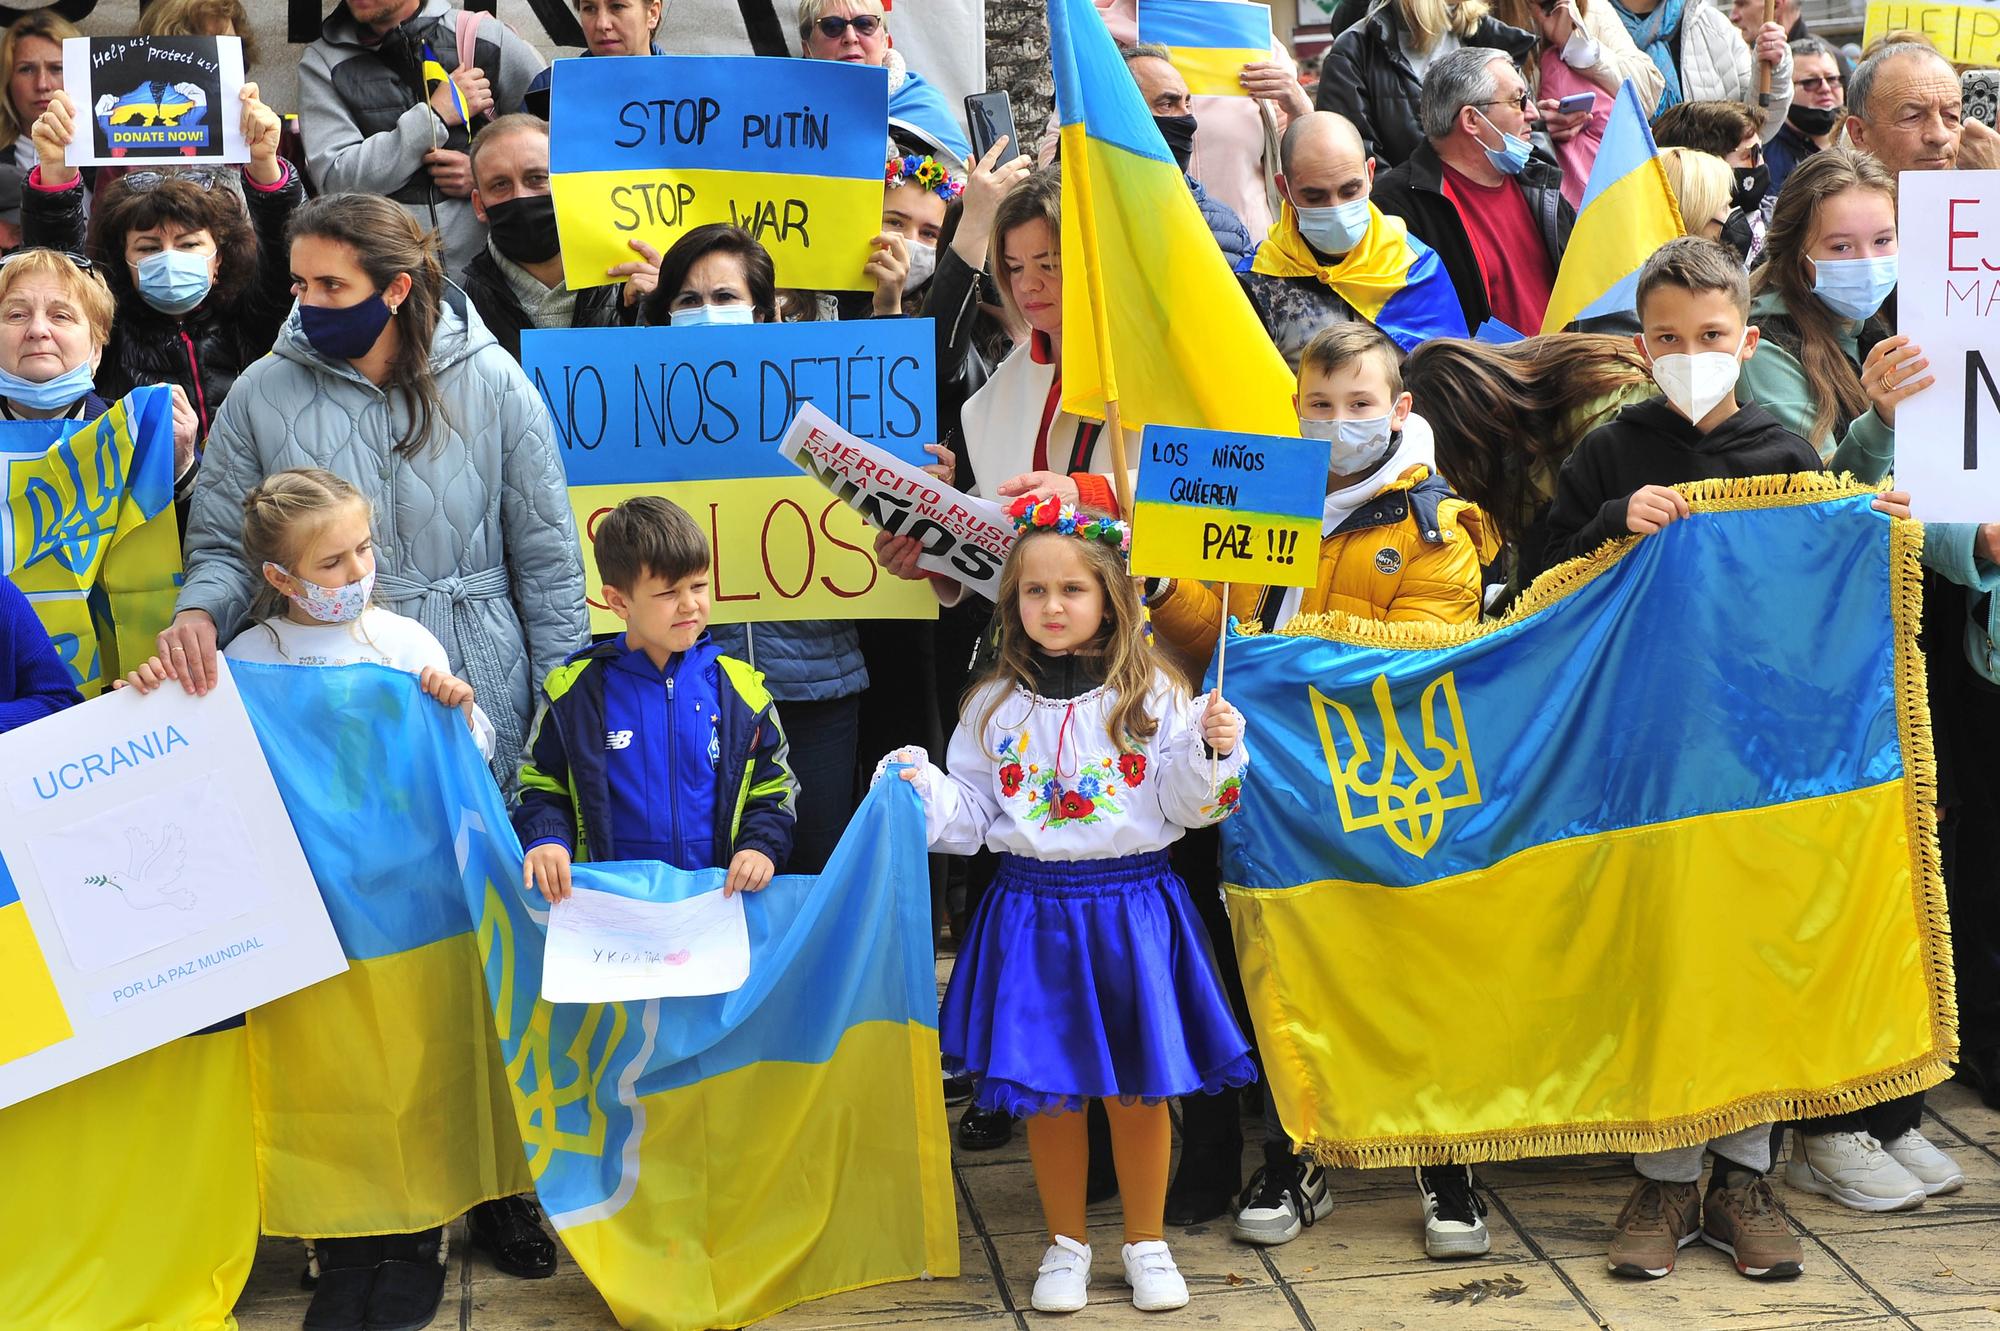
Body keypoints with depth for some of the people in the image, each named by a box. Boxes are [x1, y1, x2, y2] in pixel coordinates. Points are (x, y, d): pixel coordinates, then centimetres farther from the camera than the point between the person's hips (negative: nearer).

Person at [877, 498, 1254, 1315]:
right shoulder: (995, 705, 5)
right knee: (1047, 1089, 6)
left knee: (1139, 1086, 6)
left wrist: (1213, 752, -19)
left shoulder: (1151, 695, -1)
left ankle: (1146, 1242, 23)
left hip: (1131, 908, -1)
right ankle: (1065, 1244, 23)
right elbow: (972, 813, 8)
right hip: (1033, 913, 1)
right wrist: (922, 792, -9)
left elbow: (1187, 806, -2)